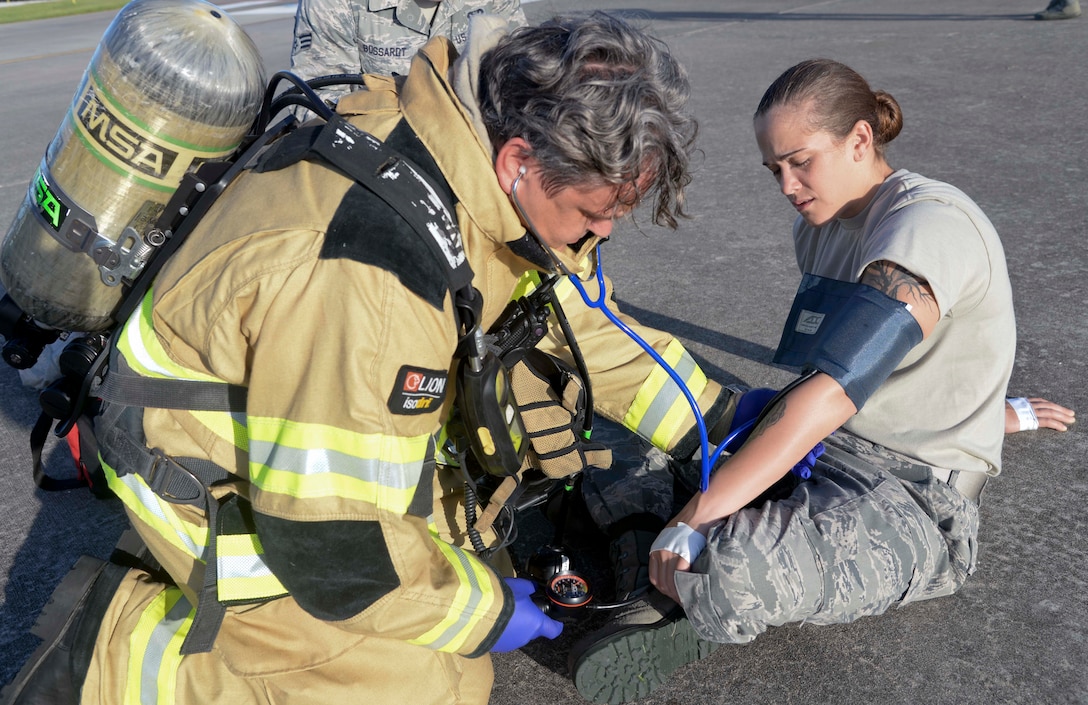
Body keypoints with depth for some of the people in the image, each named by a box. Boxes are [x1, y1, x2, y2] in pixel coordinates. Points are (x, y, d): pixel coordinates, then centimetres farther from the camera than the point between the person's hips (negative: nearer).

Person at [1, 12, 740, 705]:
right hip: (216, 479, -8)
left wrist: (716, 426, 3)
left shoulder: (485, 140, -11)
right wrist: (481, 612, -15)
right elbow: (328, 539, -31)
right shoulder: (361, 278, -39)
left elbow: (579, 309, 3)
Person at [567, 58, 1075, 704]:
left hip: (914, 501, -8)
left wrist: (695, 521, -29)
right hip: (816, 452, 9)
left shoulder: (930, 224, -18)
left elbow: (829, 397, -28)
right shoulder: (820, 226, 9)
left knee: (733, 571, -38)